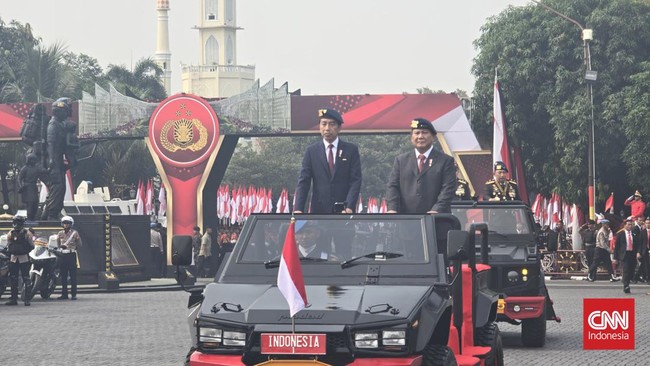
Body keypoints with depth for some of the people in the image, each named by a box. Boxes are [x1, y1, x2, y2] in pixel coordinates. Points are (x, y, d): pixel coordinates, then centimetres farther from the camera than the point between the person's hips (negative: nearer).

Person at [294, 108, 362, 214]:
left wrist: (349, 207, -15)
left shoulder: (351, 150, 6)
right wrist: (298, 209, -13)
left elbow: (355, 180, 0)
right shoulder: (312, 151, 8)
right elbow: (303, 182, 2)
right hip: (319, 210, 0)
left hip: (344, 210, 0)